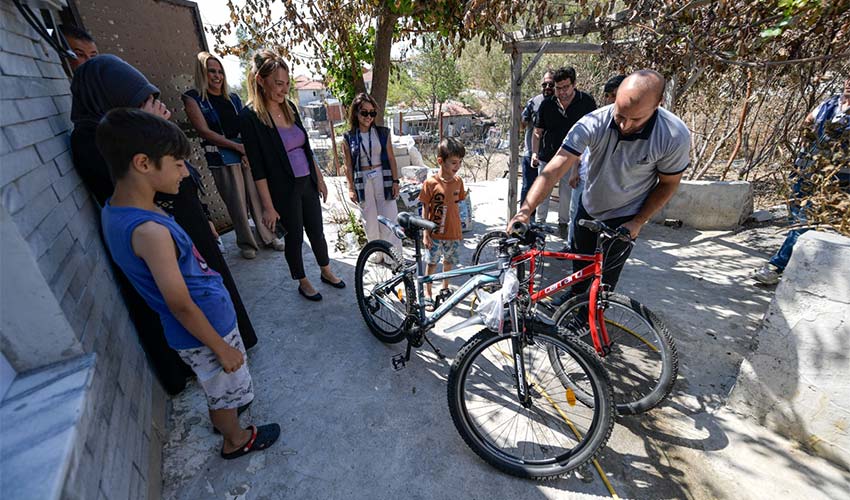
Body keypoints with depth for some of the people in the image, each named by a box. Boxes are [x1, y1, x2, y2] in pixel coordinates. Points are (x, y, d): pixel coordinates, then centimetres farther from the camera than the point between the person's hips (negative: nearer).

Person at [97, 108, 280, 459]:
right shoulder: (150, 231, -34)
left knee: (219, 386, 33)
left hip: (204, 318, 8)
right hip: (206, 328, -8)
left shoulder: (113, 211, -6)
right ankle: (236, 440, 45)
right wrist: (222, 348, -18)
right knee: (226, 388, 19)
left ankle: (221, 414, 59)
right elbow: (180, 305, -27)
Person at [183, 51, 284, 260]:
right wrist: (237, 146, -14)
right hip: (221, 158, -4)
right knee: (237, 203, -1)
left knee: (257, 196, 4)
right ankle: (246, 243, 13)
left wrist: (249, 150, -5)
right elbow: (204, 131, -8)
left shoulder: (233, 98, 15)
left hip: (247, 154, 4)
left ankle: (269, 237, 15)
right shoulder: (193, 98, 2)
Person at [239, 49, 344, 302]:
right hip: (283, 190, -5)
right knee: (294, 237, 8)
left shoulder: (289, 107, 5)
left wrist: (319, 178, 14)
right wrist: (268, 206, -15)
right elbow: (257, 167, -15)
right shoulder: (250, 116, -13)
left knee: (316, 231, 15)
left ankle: (326, 272, 35)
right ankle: (303, 282, 28)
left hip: (307, 183, 5)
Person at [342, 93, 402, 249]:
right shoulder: (348, 138, -1)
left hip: (383, 179, 0)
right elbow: (348, 165, 2)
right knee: (370, 221, 10)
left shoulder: (382, 132, 0)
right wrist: (351, 188, -1)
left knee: (388, 219, 1)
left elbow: (391, 158, 1)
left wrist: (395, 181, -3)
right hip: (362, 182, 1)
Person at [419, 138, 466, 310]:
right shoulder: (430, 183, -15)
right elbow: (425, 209, -10)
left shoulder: (458, 181, -1)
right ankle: (427, 293, 25)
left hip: (453, 233, 4)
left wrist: (459, 230, 11)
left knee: (449, 261, 18)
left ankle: (445, 288, 40)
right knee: (432, 263, 7)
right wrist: (425, 234, -11)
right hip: (435, 233, -4)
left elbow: (457, 205, 8)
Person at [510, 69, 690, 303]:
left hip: (624, 218, -2)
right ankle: (576, 294, 52)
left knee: (606, 274, 10)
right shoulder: (593, 123, -28)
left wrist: (637, 222, -13)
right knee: (580, 259, 22)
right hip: (588, 207, 2)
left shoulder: (675, 136, -27)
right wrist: (525, 211, -45)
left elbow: (668, 184, -9)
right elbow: (554, 169, -35)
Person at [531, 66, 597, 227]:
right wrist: (534, 153, -11)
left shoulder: (586, 101, -6)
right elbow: (537, 132, 0)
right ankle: (540, 222, 21)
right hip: (547, 156, 1)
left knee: (566, 193, 5)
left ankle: (563, 222, 22)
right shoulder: (547, 104, -5)